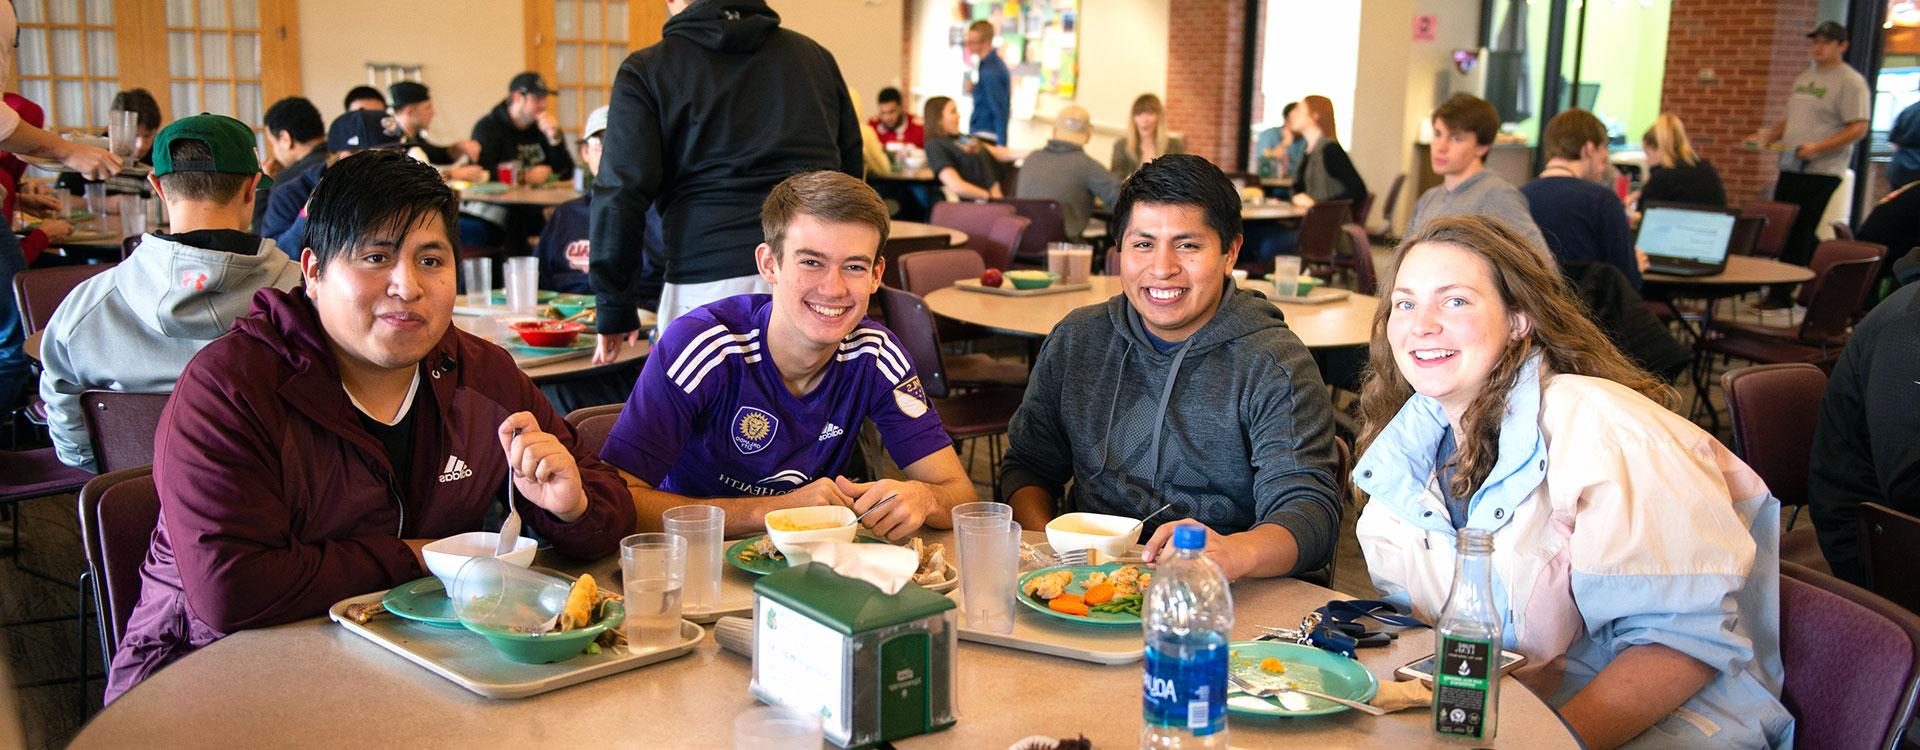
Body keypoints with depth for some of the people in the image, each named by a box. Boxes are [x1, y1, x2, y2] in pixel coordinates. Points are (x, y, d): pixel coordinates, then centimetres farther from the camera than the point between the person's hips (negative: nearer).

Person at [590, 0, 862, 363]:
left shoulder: (645, 71, 6)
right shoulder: (816, 55, 19)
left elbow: (621, 195, -1)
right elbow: (851, 171, 22)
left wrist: (615, 308, 4)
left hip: (711, 283, -3)